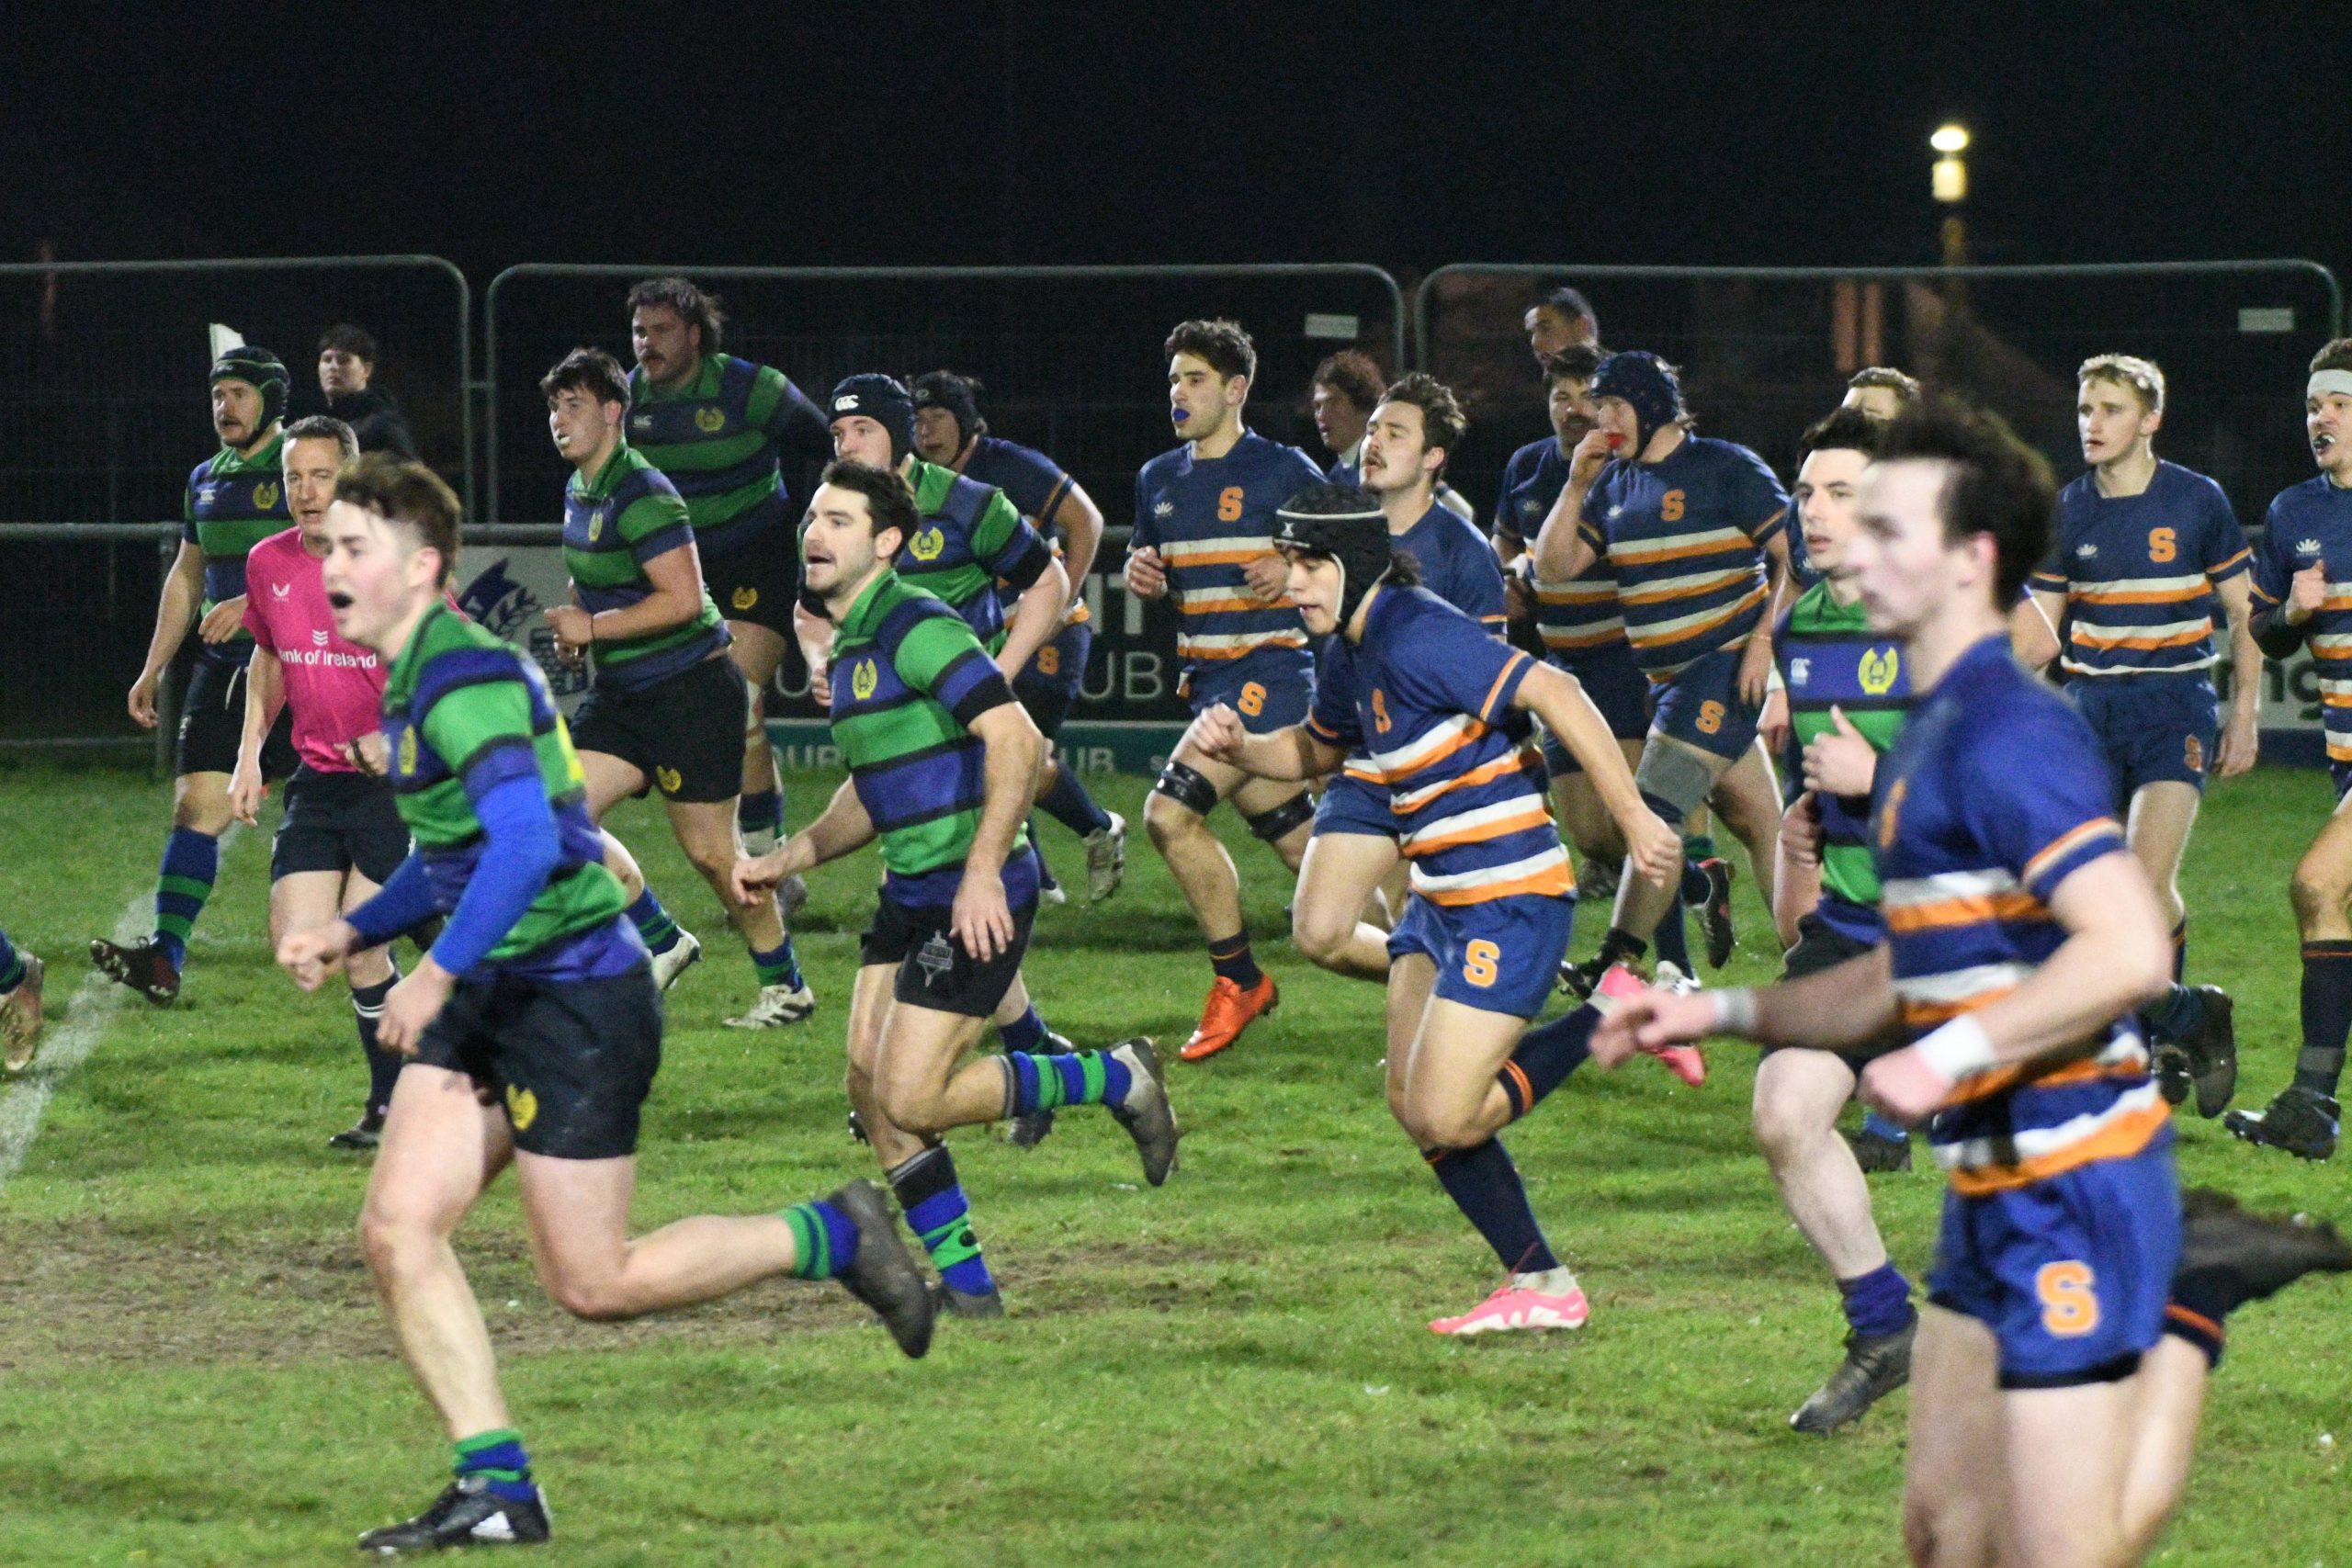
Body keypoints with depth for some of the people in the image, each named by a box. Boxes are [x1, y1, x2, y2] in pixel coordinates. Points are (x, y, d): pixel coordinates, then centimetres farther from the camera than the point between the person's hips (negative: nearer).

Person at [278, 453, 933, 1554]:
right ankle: (496, 1490, -1)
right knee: (396, 1230, -3)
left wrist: (438, 970, -28)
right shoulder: (412, 681, 14)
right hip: (490, 1003, 10)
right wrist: (350, 933, 18)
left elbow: (525, 842, -31)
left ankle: (833, 1238, 14)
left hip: (575, 999, -10)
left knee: (594, 1284, -4)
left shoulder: (467, 677, -19)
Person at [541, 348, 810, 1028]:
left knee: (709, 850, -3)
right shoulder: (579, 492, 10)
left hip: (691, 690, -9)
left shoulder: (642, 495, -19)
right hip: (623, 695, 9)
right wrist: (576, 623, 7)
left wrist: (593, 627, -20)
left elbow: (684, 597, -26)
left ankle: (784, 984, 14)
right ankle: (662, 943, 11)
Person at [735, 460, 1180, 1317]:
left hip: (974, 899, -10)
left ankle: (1114, 1079, 4)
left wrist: (983, 870, -28)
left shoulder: (917, 628, -15)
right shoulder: (850, 648, 16)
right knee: (870, 1090, 4)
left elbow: (1016, 739, -23)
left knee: (910, 1100, -12)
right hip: (909, 894, 10)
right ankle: (964, 1280, 13)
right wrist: (783, 860, 17)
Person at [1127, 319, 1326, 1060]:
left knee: (1171, 813, -19)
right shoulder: (1160, 479, 14)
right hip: (1209, 679, 8)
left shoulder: (1284, 470, -6)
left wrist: (1294, 570, -20)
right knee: (1299, 841, 10)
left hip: (1271, 668, -8)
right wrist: (1140, 573, 2)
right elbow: (1148, 563, 25)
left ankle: (1237, 980, -8)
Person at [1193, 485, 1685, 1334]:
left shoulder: (1420, 635, -20)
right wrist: (1237, 746, 7)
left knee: (1445, 1117, -11)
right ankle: (1539, 1283, 15)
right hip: (1441, 904, 10)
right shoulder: (1349, 653, 10)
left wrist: (1634, 817, -28)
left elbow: (1554, 694, -25)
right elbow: (1313, 750, 29)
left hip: (1509, 900, -10)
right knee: (1413, 1106, 7)